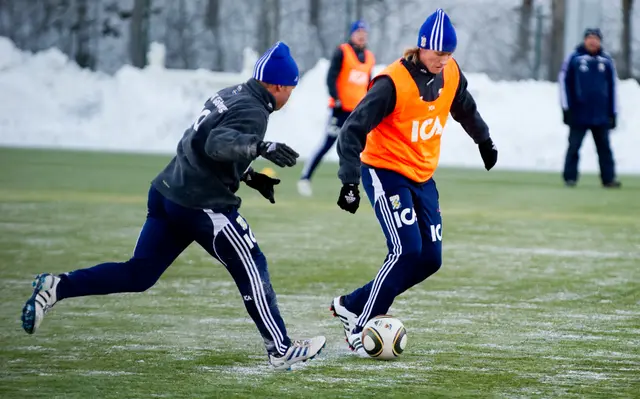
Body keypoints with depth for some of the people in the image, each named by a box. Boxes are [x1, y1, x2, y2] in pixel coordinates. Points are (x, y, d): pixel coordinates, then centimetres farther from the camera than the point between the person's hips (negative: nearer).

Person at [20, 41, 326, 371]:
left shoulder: (229, 96, 14)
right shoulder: (252, 113, -13)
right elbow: (217, 145, -31)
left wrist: (248, 176, 22)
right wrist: (261, 147, -40)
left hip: (166, 193, 8)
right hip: (203, 206, -8)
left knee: (137, 274, 11)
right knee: (251, 270, 4)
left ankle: (56, 287, 2)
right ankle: (281, 351, 9)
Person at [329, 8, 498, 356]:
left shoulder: (451, 74, -2)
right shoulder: (393, 82, -22)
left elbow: (465, 109, 22)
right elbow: (353, 131, -25)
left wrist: (484, 142, 34)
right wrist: (349, 182, -32)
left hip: (423, 177, 7)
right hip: (385, 171, -7)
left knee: (430, 259, 1)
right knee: (406, 251, -19)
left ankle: (351, 306, 13)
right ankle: (359, 330, -11)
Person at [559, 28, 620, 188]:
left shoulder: (607, 61, 8)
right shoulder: (574, 59, -1)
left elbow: (611, 87, 13)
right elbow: (564, 82, 0)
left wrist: (612, 113, 11)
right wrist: (566, 108, -5)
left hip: (601, 115, 3)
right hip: (578, 115, -2)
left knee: (604, 148, 4)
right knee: (574, 146, 1)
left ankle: (608, 178, 7)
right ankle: (570, 178, 6)